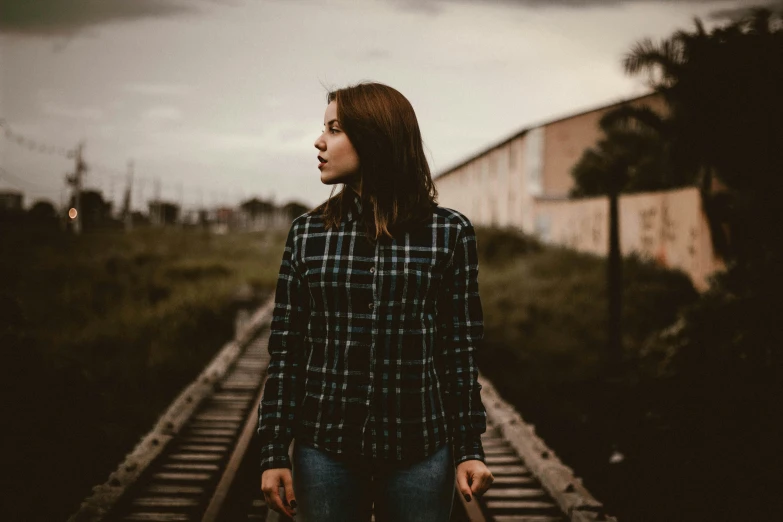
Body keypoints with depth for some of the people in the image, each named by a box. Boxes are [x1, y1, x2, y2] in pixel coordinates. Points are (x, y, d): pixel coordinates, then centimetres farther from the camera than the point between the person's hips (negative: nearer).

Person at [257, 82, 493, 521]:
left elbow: (460, 347, 1)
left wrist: (470, 448, 0)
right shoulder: (308, 233, 3)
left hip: (419, 451, -1)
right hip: (325, 451, 1)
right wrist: (274, 452, 0)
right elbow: (286, 349, 3)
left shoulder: (450, 233, -1)